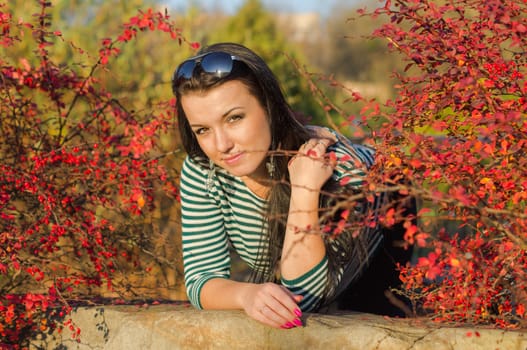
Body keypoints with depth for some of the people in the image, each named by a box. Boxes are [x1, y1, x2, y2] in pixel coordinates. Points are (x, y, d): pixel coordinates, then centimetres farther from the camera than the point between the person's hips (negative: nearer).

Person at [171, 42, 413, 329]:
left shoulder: (337, 167, -42)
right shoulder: (201, 169, -30)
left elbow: (309, 298, -43)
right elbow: (200, 277, -29)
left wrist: (304, 190, -53)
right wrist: (247, 294, -52)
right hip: (271, 275, 3)